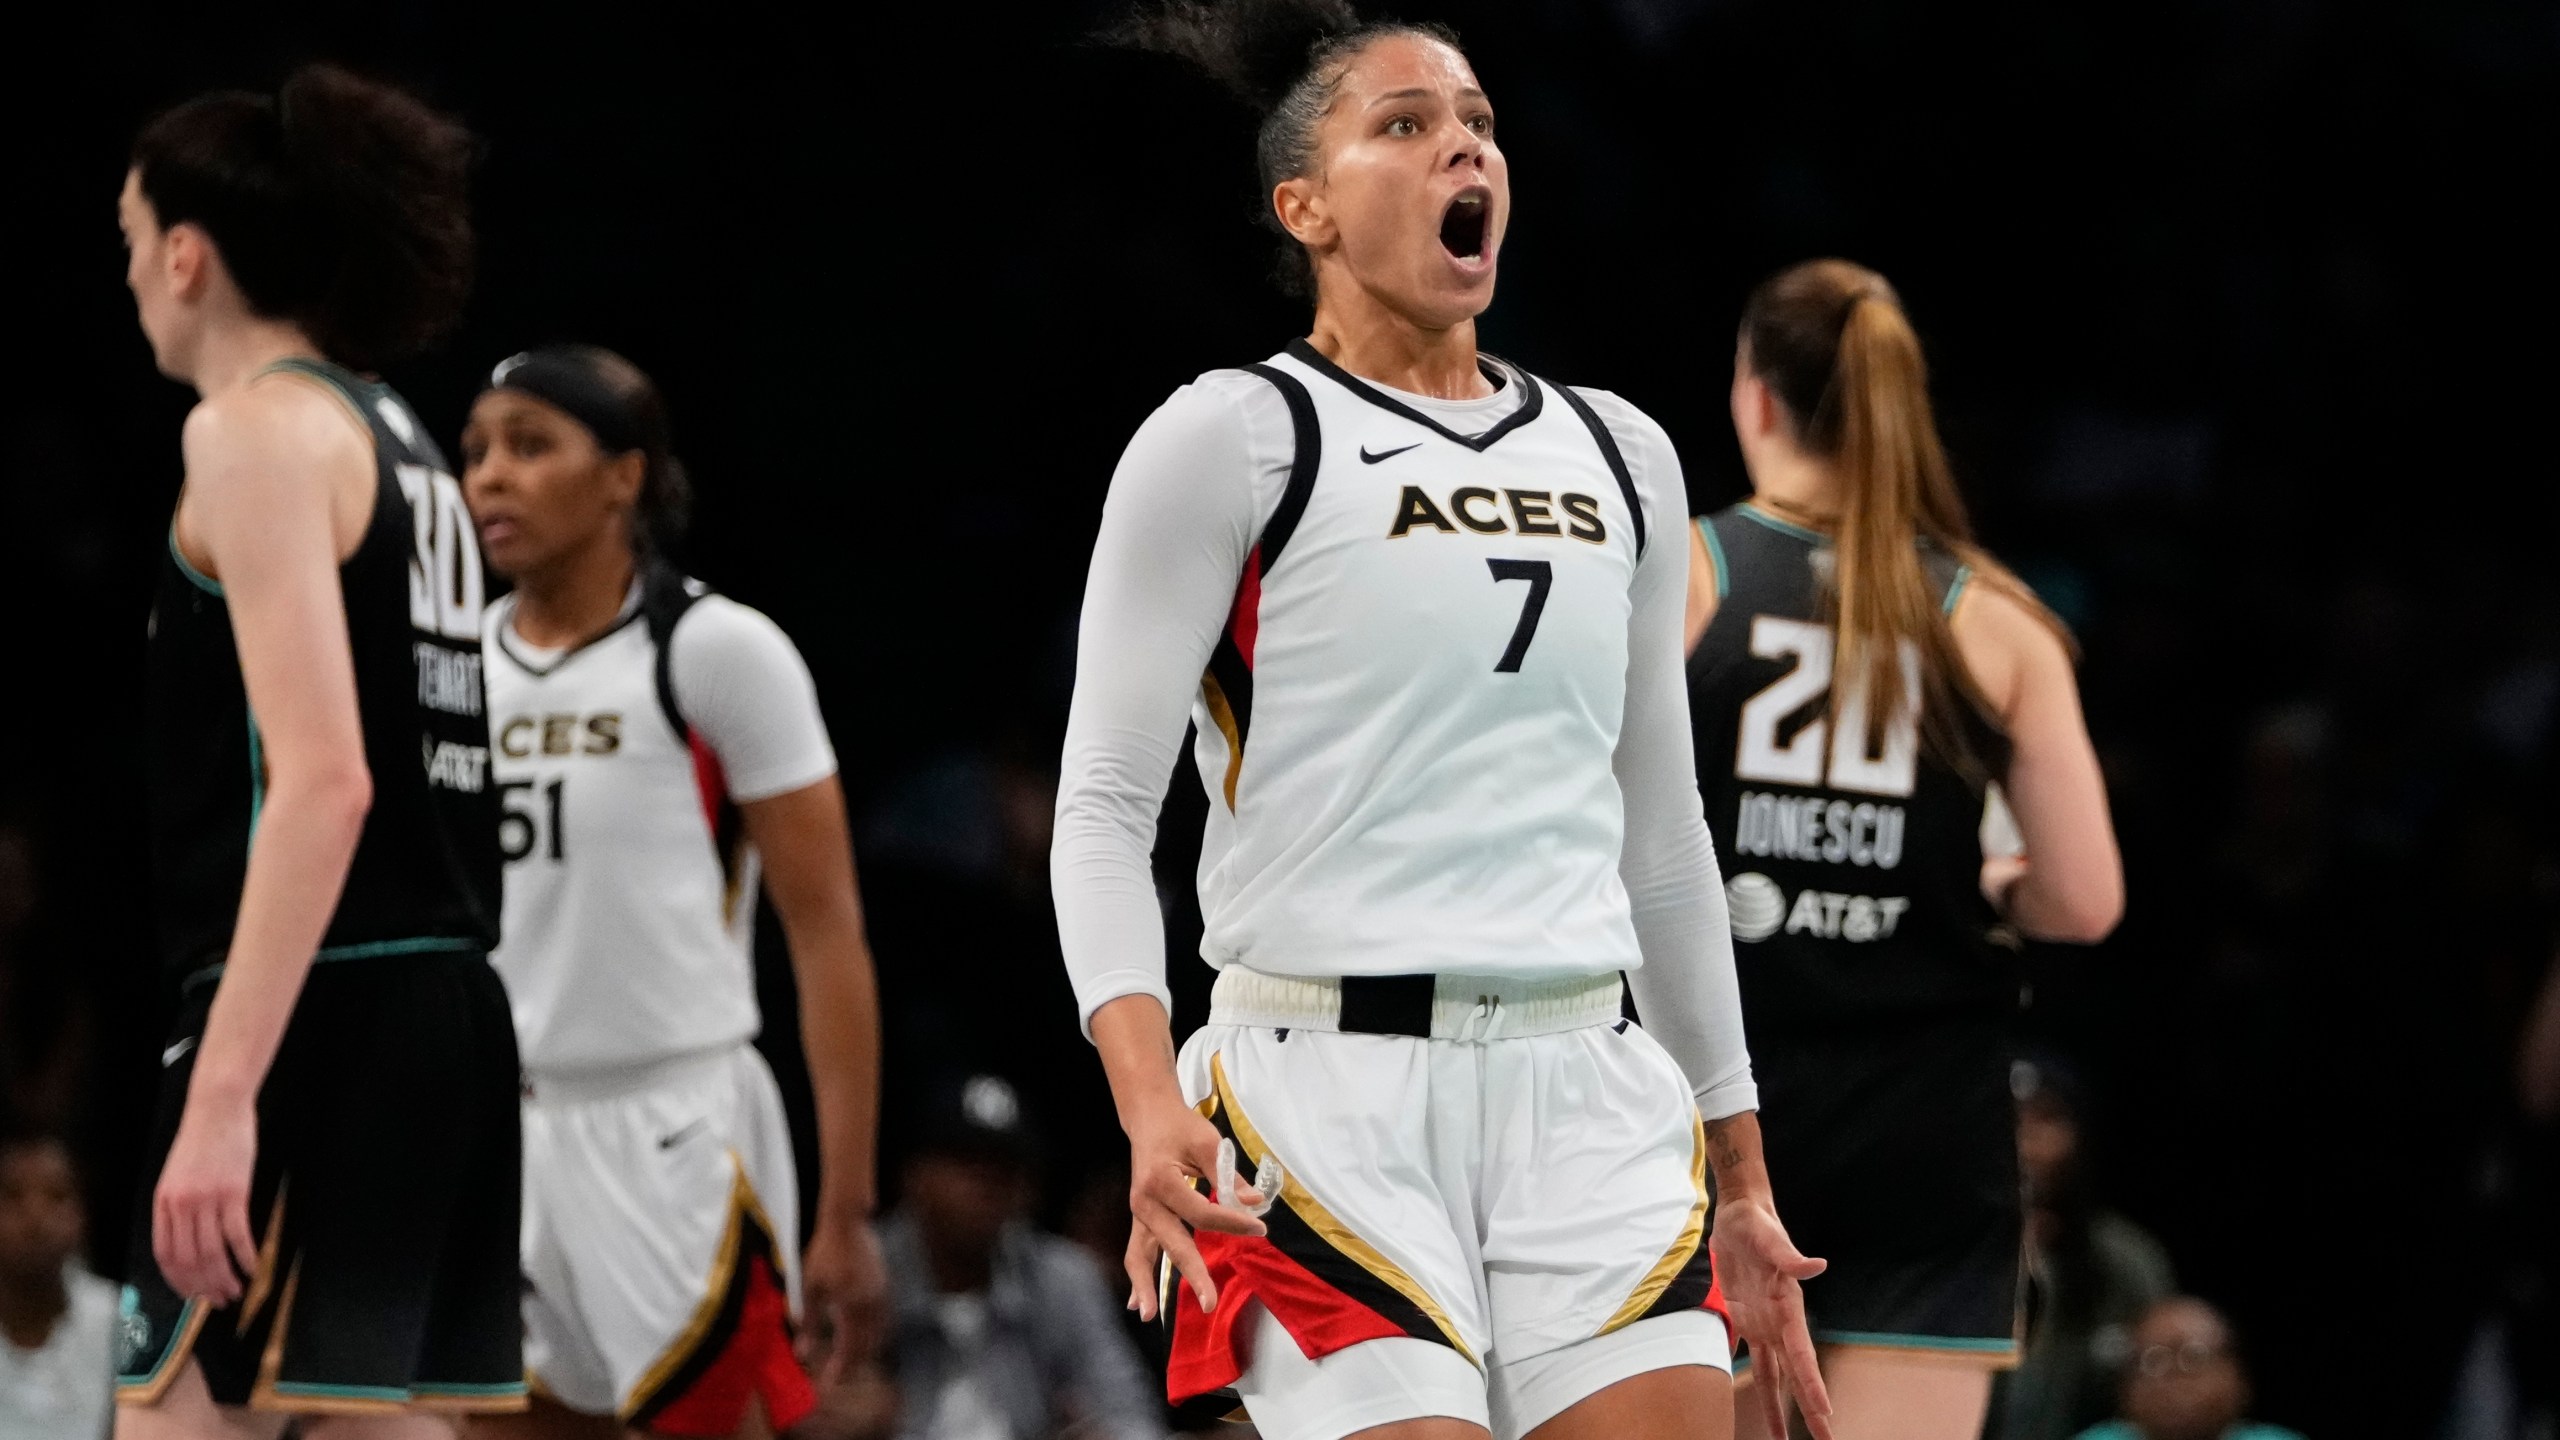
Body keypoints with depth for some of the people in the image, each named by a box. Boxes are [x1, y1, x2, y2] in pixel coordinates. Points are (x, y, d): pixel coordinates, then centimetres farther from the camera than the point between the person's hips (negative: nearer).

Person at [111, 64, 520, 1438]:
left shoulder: (258, 428, -8)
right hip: (448, 1014, 9)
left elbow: (322, 783, -19)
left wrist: (222, 1097, -24)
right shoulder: (399, 445, 19)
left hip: (317, 1014, -9)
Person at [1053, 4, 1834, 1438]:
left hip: (1590, 1101, 5)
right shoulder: (1228, 440, 1)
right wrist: (1151, 1098, -21)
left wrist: (1744, 1187, 22)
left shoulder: (1618, 456, 18)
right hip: (1334, 1095, -5)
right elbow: (1102, 806, -4)